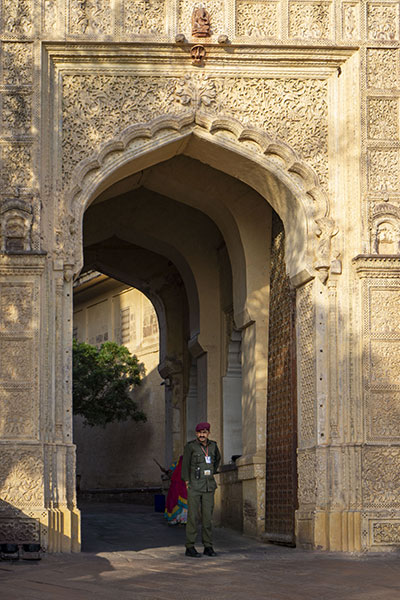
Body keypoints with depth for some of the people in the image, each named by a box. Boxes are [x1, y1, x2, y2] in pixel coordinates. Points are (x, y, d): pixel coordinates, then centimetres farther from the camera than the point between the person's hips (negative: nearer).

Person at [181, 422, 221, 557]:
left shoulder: (212, 445, 7)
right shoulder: (190, 446, -7)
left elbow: (217, 458, 27)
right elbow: (185, 466, -6)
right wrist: (187, 484, -10)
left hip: (208, 487, 4)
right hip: (194, 486, -4)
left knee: (207, 516, 4)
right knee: (193, 516, -5)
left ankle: (208, 547, 10)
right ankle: (190, 547, 0)